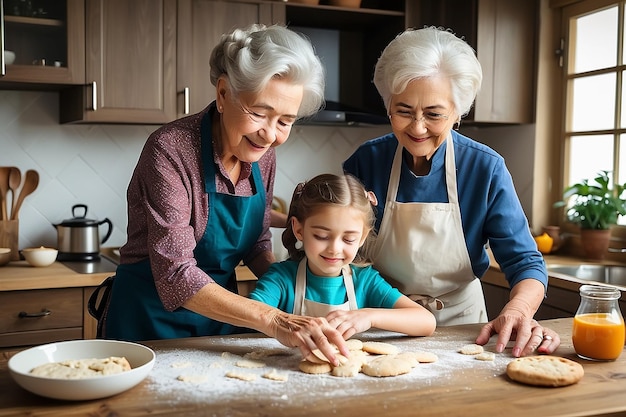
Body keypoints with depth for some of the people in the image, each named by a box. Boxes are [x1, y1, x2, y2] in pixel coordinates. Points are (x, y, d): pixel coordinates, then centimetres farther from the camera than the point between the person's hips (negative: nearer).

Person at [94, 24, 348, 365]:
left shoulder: (262, 156, -6)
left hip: (221, 313, 6)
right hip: (152, 319, -5)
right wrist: (273, 320, -38)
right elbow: (175, 274, -31)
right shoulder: (171, 150, -25)